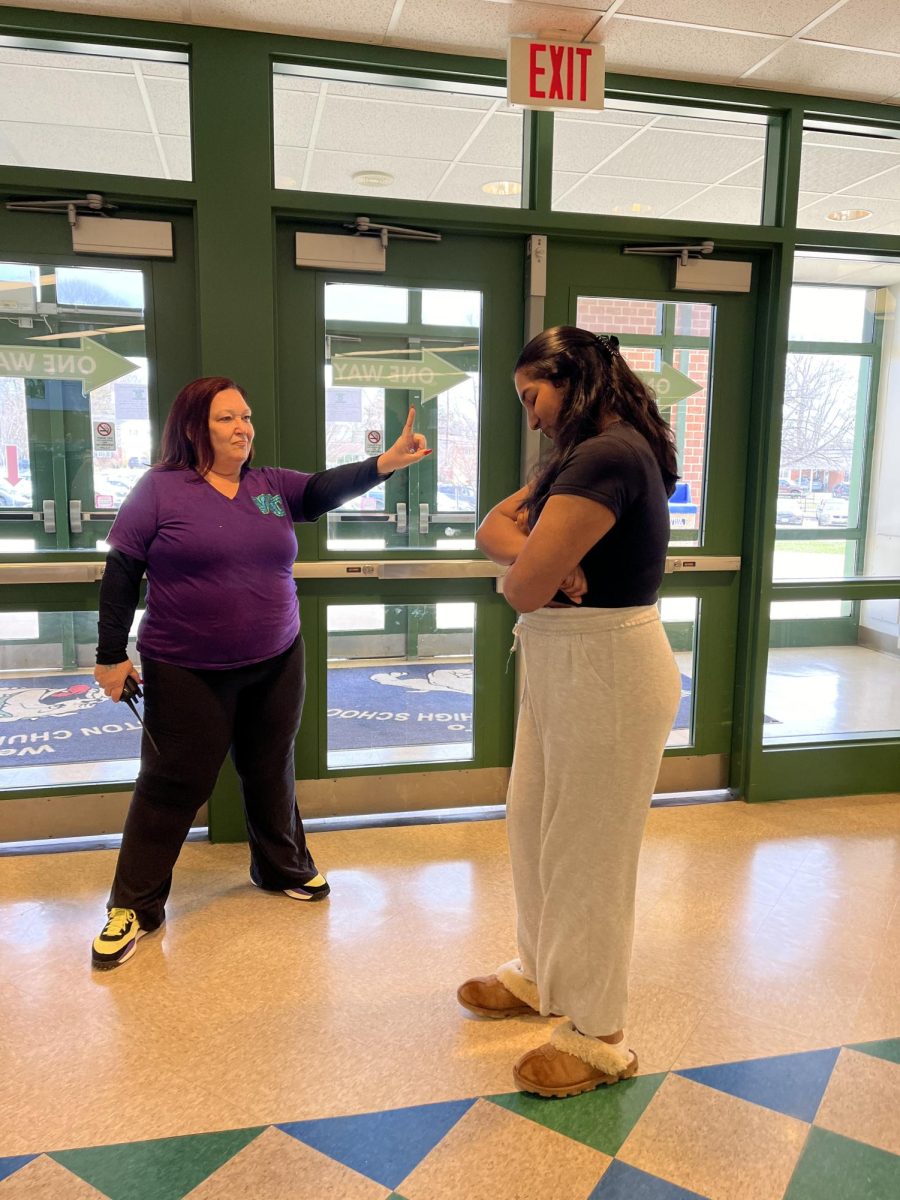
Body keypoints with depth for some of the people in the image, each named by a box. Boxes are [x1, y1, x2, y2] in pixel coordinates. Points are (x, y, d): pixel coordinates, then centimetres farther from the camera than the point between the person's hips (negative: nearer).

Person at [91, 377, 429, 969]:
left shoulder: (273, 486, 5)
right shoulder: (160, 490, -7)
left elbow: (328, 487, -11)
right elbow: (121, 574, -6)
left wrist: (386, 462, -29)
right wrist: (112, 655, -8)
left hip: (277, 664, 4)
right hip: (188, 672, -4)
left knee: (272, 771, 18)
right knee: (174, 784, 4)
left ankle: (285, 866, 39)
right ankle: (135, 905, 20)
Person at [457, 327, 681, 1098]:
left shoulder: (608, 457, -21)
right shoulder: (579, 456, 12)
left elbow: (523, 589, -24)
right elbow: (494, 526, 8)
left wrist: (529, 569, 0)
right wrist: (536, 554, -14)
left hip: (606, 671, -10)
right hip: (561, 665, 10)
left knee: (588, 853, 3)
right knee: (533, 825, 20)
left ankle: (599, 1037, 23)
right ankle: (541, 974, 41)